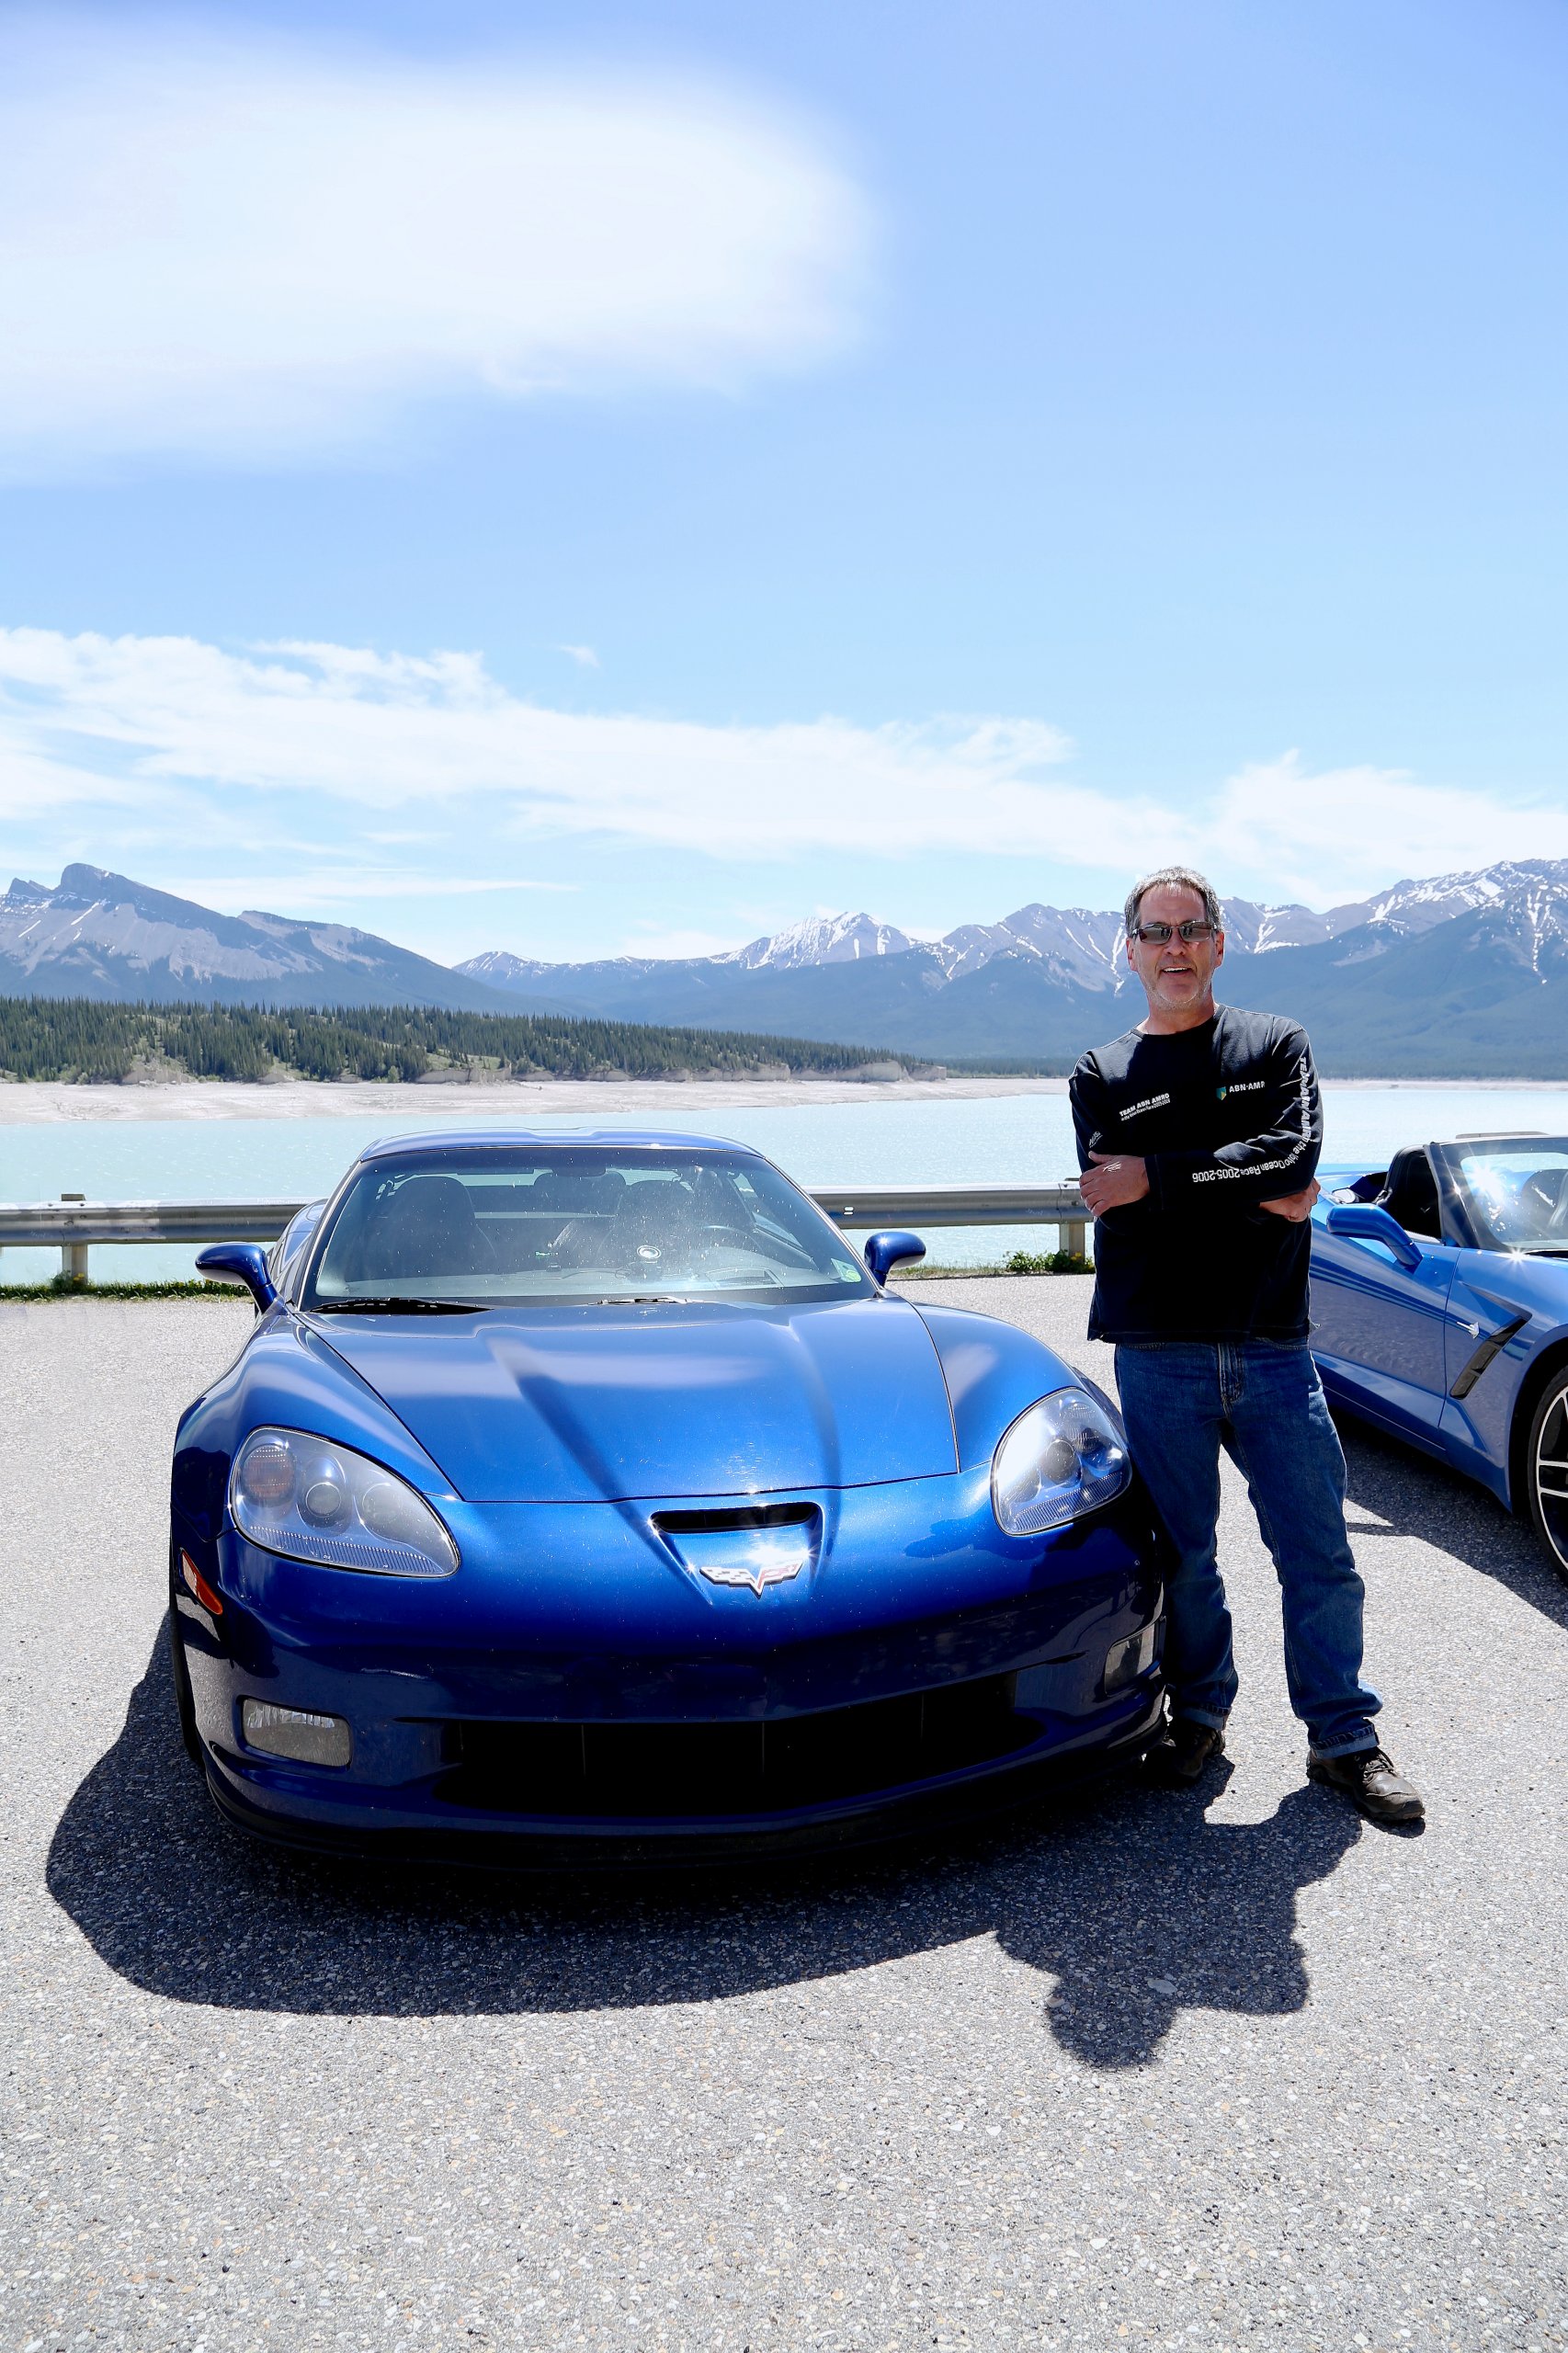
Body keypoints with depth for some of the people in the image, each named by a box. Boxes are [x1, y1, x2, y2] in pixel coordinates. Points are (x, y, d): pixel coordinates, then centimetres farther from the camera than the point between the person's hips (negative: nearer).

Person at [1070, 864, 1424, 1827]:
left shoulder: (1278, 1045, 9)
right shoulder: (1101, 1076, 8)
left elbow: (1294, 1157, -10)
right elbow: (1117, 1201, -8)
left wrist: (1161, 1177, -14)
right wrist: (1257, 1194, -11)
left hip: (1273, 1344, 0)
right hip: (1159, 1355, 0)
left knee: (1320, 1552, 5)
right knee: (1182, 1554, 7)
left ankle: (1344, 1737, 19)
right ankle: (1199, 1714, 26)